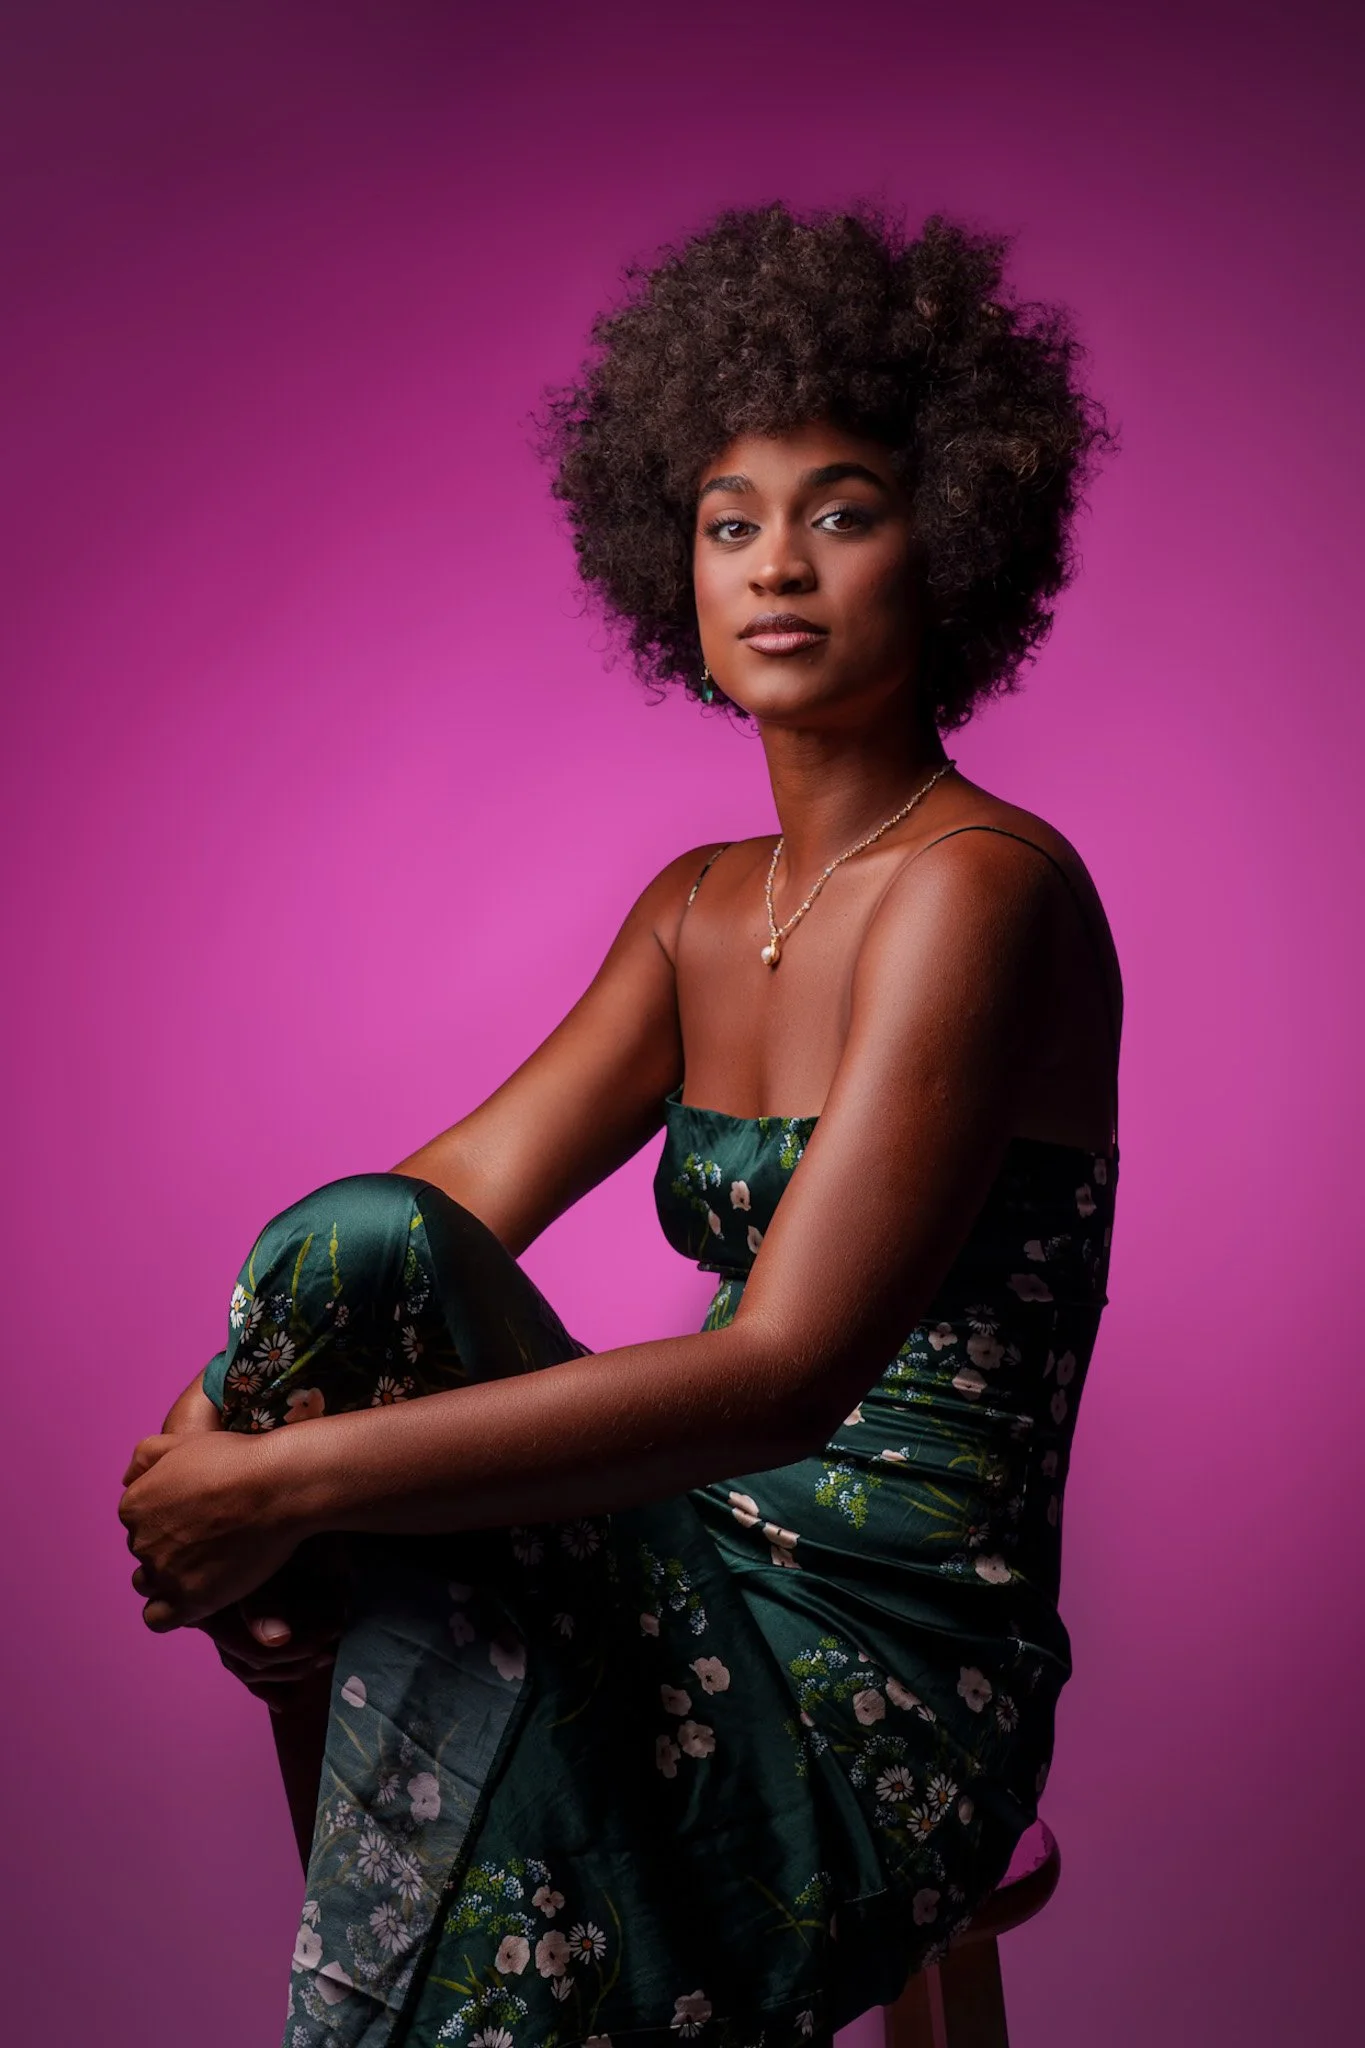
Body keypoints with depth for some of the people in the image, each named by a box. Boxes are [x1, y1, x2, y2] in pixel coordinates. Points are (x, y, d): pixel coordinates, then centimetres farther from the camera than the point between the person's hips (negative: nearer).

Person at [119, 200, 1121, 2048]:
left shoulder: (988, 889, -16)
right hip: (701, 1595, 7)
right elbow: (462, 1193, -2)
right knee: (355, 1252, -16)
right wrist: (227, 1422, -20)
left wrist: (290, 1478, -26)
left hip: (890, 1685, -6)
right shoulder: (700, 911, 10)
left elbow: (787, 1373, -25)